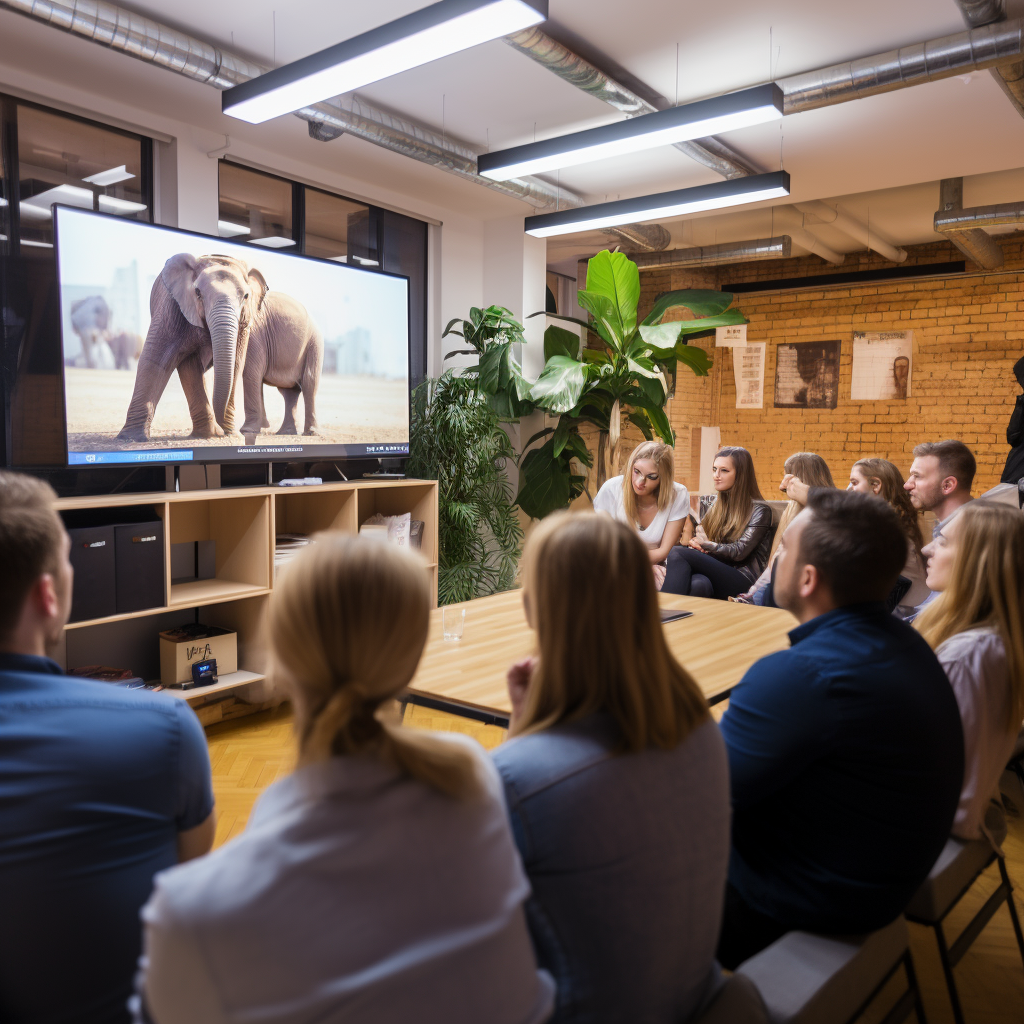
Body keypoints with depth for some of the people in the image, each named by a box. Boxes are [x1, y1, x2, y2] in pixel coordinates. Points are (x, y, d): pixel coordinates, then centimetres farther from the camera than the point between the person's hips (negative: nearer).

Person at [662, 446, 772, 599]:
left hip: (743, 579, -5)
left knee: (677, 553, -27)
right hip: (713, 572, 5)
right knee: (698, 583, -37)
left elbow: (740, 552, -8)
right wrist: (695, 544, -2)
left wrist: (706, 544, 2)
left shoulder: (760, 510, 2)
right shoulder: (715, 505, 22)